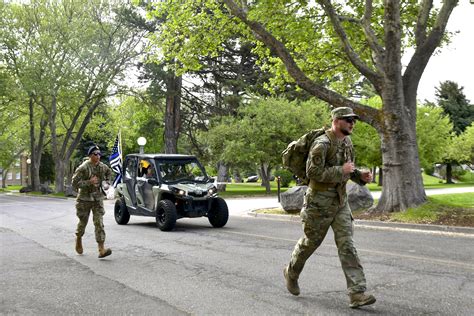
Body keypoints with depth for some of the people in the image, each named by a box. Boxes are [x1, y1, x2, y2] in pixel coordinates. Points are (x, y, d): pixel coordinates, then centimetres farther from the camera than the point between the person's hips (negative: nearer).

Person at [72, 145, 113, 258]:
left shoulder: (102, 167, 1)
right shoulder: (83, 168, -14)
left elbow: (109, 172, 24)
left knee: (99, 223, -7)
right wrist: (89, 182, -24)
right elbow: (74, 183, -17)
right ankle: (78, 239, 45)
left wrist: (107, 182, 9)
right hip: (85, 198, -3)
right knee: (83, 221, 13)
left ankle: (101, 249, -13)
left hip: (98, 198, 3)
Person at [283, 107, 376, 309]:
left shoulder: (347, 142, 8)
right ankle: (291, 273, 36)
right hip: (320, 202, -6)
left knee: (347, 245, -3)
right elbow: (313, 172, -24)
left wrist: (360, 176, 0)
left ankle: (357, 293, -4)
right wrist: (341, 170, -22)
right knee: (311, 242, 10)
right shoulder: (322, 144, -18)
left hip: (341, 201, 6)